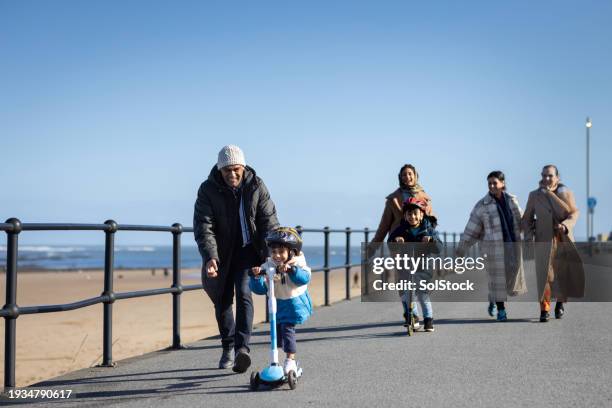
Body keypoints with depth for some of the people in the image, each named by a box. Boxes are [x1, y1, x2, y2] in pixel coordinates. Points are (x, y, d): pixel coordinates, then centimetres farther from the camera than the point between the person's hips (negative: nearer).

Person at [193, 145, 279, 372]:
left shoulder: (256, 186, -10)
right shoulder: (208, 190, -14)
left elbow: (269, 221, -10)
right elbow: (203, 227, -21)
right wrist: (210, 257, -36)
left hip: (248, 249, -1)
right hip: (222, 253, 1)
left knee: (243, 294, -20)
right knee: (222, 301, 10)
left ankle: (242, 348, -26)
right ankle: (228, 348, 28)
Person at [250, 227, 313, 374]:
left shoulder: (297, 264, -14)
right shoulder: (267, 267, -9)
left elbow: (304, 278, -34)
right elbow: (259, 289, -13)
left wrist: (290, 269, -47)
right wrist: (256, 277, -33)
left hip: (295, 303, -5)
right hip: (278, 304, 5)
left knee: (287, 328, -18)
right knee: (277, 329, 15)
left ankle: (290, 360, -9)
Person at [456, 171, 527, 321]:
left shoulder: (512, 200, 6)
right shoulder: (482, 205, -4)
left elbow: (520, 221, 18)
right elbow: (471, 229, -2)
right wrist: (461, 249, -2)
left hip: (512, 244, 3)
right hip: (494, 247, -3)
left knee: (512, 275, 2)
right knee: (497, 278, 0)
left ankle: (493, 299, 28)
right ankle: (501, 309, 15)